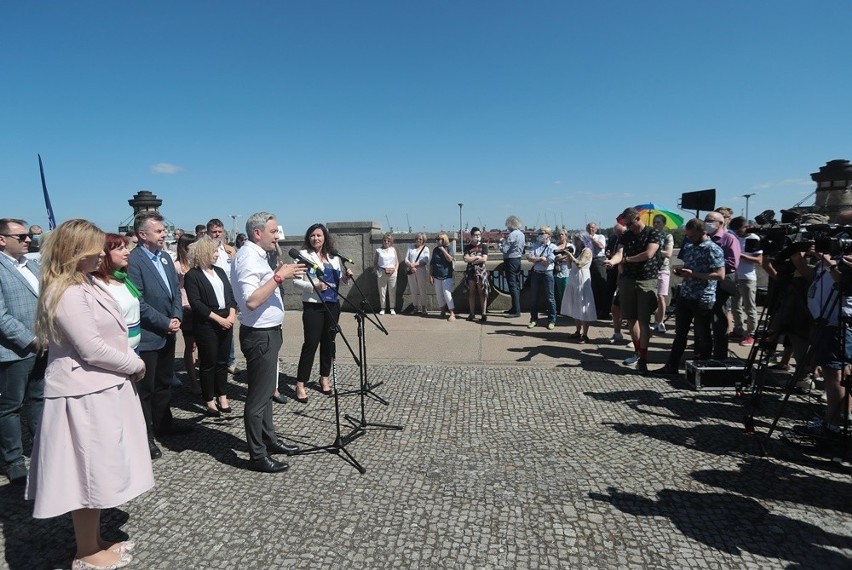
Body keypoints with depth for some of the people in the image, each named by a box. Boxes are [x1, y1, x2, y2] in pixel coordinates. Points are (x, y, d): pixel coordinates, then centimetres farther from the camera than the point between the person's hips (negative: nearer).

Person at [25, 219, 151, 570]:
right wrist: (135, 364, -10)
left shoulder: (85, 285, 11)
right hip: (84, 395, -10)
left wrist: (131, 362, 2)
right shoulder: (68, 294, -20)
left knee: (97, 471, 18)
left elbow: (110, 334, 15)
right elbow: (92, 348, -22)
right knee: (89, 473, 4)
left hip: (100, 389, 10)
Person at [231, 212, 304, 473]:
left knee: (267, 390, 20)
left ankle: (268, 438, 34)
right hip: (259, 335, -10)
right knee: (258, 395, 0)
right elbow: (251, 301, -29)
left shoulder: (257, 255, 12)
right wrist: (279, 277, -27)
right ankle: (257, 455, 12)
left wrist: (280, 275, 6)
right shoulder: (247, 258, -19)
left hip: (268, 332, 10)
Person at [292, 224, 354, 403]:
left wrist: (346, 276, -2)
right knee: (311, 343, -7)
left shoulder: (334, 257, 13)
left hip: (332, 304, 5)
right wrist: (314, 286, -26)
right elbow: (296, 281, -10)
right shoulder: (303, 254, -4)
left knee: (328, 341, 10)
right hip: (313, 305, -5)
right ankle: (300, 385, 2)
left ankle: (324, 378, 25)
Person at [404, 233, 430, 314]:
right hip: (411, 271, 3)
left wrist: (414, 264, -13)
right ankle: (416, 307, 10)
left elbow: (425, 261, -7)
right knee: (414, 290, 4)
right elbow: (406, 260, 5)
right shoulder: (411, 248, 13)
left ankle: (423, 308, 4)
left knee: (423, 290, -1)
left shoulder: (425, 248, 6)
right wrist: (411, 266, -13)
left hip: (422, 271, -3)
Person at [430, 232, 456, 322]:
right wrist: (430, 275, 2)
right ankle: (443, 312, 22)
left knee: (447, 293, -13)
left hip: (447, 276, -4)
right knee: (439, 294, 8)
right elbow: (431, 264, 7)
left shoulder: (449, 249, -3)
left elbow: (450, 259, -22)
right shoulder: (435, 250, 5)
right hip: (436, 276, 4)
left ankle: (452, 313, -8)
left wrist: (443, 249, -17)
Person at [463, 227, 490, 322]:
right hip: (470, 271, 1)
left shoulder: (484, 246, 7)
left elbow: (484, 259, -7)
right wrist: (477, 257, -6)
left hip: (481, 271, -1)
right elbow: (466, 259, -5)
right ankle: (472, 314, 8)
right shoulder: (467, 247, 9)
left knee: (482, 293, -2)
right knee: (471, 293, 3)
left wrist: (471, 259, -6)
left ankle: (484, 314, -1)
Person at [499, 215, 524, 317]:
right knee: (517, 285, 13)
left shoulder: (512, 235, -18)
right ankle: (515, 308, 23)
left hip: (510, 261, -9)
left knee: (512, 286, -6)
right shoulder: (521, 234, 9)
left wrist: (502, 242, -1)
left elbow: (504, 250, -20)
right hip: (518, 259, 9)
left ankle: (516, 311, -5)